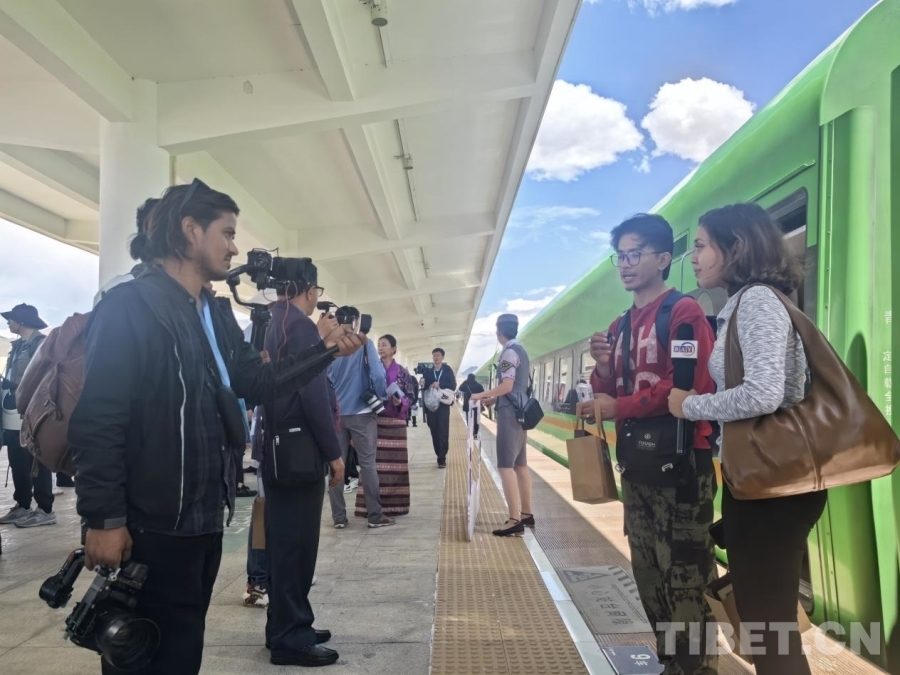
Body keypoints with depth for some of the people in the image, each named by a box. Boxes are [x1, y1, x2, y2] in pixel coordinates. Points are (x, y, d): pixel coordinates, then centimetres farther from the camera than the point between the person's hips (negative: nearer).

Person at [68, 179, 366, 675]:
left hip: (204, 522, 9)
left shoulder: (213, 317, 13)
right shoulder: (129, 306, -14)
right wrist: (104, 518, -20)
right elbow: (96, 421, -19)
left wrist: (326, 350, 2)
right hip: (149, 528, -8)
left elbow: (259, 382, 12)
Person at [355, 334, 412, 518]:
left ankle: (394, 504, 11)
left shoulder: (403, 372, 6)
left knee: (394, 462, 3)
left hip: (395, 422, 1)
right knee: (373, 462, -4)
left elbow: (409, 399, 4)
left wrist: (400, 403, -15)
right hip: (374, 420, 0)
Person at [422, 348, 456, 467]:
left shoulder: (448, 370, 5)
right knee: (434, 432, 4)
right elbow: (425, 387, 7)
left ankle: (442, 458, -8)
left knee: (443, 432, -8)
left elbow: (453, 386, -3)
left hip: (443, 405, -3)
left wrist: (440, 384, -16)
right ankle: (440, 456, 15)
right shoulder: (428, 371, 11)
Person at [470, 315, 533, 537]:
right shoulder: (520, 351, 16)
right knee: (520, 464, 14)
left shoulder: (509, 352, -13)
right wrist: (493, 399, 19)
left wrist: (481, 395, -12)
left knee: (506, 466, -10)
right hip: (519, 410, 10)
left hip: (510, 412, -10)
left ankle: (514, 520, -12)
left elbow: (507, 386, -21)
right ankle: (526, 513, 21)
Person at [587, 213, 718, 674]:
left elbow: (689, 386, -18)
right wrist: (603, 367, -5)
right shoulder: (619, 326, 14)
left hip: (681, 463, -8)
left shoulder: (684, 312, -8)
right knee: (649, 575, 16)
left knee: (686, 575, -4)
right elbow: (608, 395, 15)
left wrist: (620, 407, -13)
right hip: (636, 464, 8)